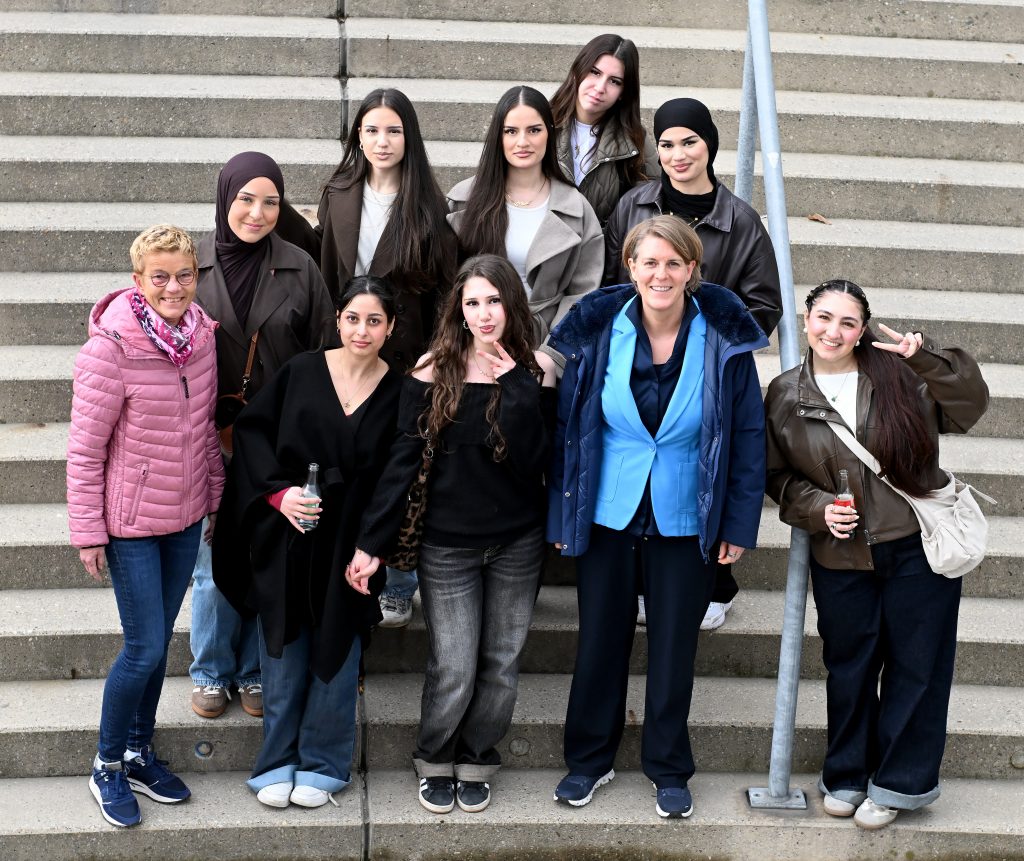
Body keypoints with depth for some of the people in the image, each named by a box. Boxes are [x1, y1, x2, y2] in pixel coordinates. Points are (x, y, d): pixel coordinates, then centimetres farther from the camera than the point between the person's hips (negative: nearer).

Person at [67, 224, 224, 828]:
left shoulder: (202, 335, -2)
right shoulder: (112, 345, -19)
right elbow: (86, 447, -14)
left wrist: (215, 499, 13)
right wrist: (88, 530, -12)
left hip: (185, 516, 5)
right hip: (132, 519, -5)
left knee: (158, 642, 15)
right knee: (146, 649, -2)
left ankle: (140, 753, 33)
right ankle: (107, 766, 19)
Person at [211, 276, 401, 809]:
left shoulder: (398, 393, -3)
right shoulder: (302, 371, -3)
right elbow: (252, 429, 0)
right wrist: (278, 491, -12)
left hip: (347, 545, 0)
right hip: (285, 540, 1)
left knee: (334, 655, 9)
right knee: (283, 651, 10)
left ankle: (323, 764, 25)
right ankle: (278, 761, 25)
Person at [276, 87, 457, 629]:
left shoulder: (427, 204, -6)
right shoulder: (340, 194, 4)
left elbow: (446, 284, -7)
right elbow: (319, 252, 14)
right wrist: (277, 210, 6)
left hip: (405, 361, -3)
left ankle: (398, 589, 22)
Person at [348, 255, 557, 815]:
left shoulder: (536, 370, -4)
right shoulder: (434, 369, -7)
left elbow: (534, 462, -10)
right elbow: (403, 460, -7)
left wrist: (515, 385, -18)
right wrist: (372, 543, -9)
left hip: (518, 543, 2)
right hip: (448, 544, -2)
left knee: (501, 664, 11)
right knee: (453, 669, 0)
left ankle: (476, 762, 32)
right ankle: (434, 761, 26)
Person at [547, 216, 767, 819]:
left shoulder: (724, 339, -7)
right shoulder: (598, 332, -6)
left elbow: (748, 435, -2)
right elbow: (568, 425, 0)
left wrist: (740, 523, -4)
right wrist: (561, 515, -2)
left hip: (684, 521, -1)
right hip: (608, 515, 1)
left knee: (674, 646, 9)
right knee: (600, 640, 11)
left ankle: (670, 769, 27)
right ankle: (589, 759, 29)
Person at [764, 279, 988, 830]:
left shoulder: (899, 374, -4)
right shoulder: (784, 397, 2)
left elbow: (969, 406, -9)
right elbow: (778, 476, 8)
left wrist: (927, 358, -22)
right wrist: (817, 509, -9)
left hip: (917, 545, -1)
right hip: (841, 557, 1)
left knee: (917, 666, 6)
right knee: (849, 668, 13)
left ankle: (898, 783, 21)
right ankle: (846, 777, 30)